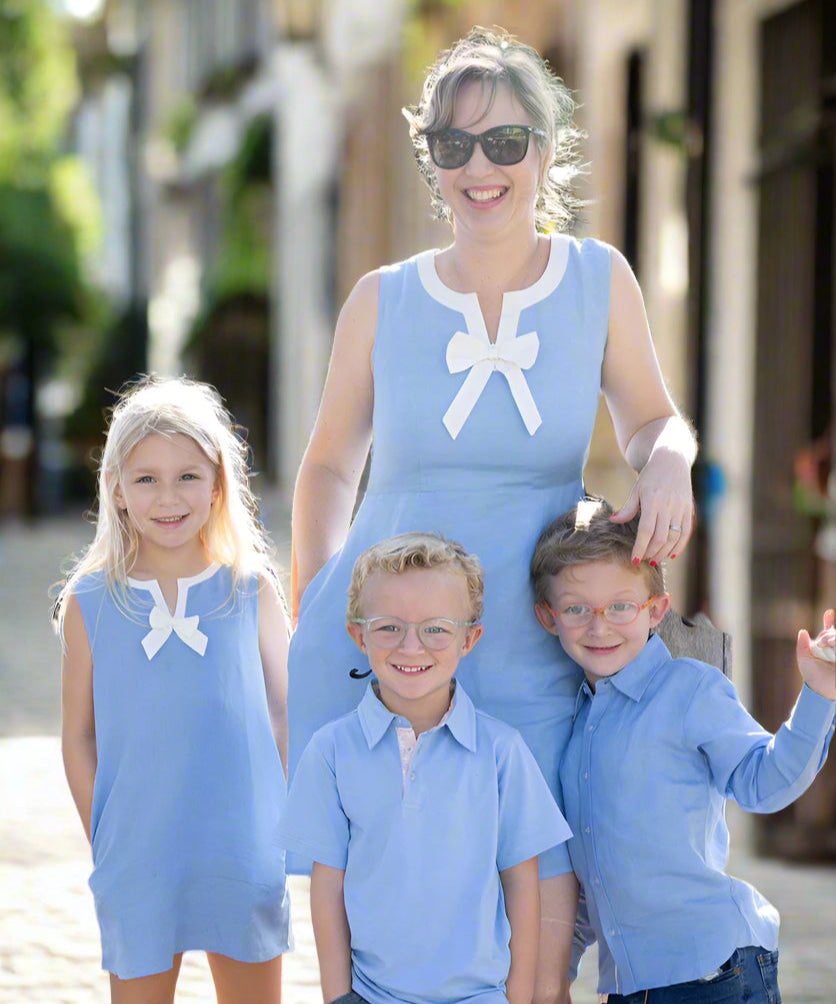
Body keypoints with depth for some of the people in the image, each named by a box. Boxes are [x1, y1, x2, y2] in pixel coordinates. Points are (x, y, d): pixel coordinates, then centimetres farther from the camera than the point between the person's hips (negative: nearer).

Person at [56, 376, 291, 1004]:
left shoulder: (252, 590, 1)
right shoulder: (89, 604, -1)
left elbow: (284, 714, 6)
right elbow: (78, 738, 4)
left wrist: (285, 831, 3)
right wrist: (106, 846, 0)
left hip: (244, 855, 1)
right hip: (137, 858, -1)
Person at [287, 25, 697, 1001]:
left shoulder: (599, 279, 2)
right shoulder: (382, 300, 2)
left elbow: (650, 416, 16)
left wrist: (667, 464, -7)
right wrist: (311, 604, 6)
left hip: (527, 664, 0)